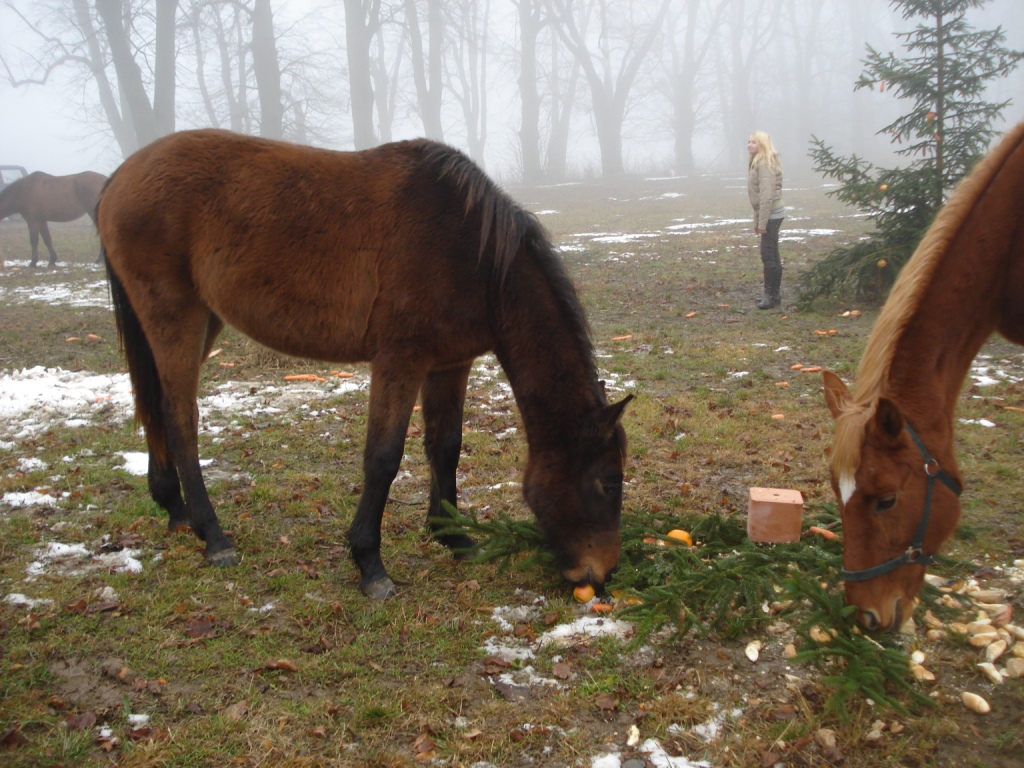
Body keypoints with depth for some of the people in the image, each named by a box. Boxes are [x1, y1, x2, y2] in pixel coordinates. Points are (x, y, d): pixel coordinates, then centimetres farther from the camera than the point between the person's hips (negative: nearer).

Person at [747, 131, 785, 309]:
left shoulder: (765, 164, -15)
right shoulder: (757, 163, 15)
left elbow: (767, 196, -21)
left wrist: (762, 222, -21)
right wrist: (757, 221, 19)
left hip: (771, 214, -10)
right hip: (771, 215, 10)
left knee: (768, 255, -8)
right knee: (772, 255, 13)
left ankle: (771, 295, -4)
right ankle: (775, 294, 20)